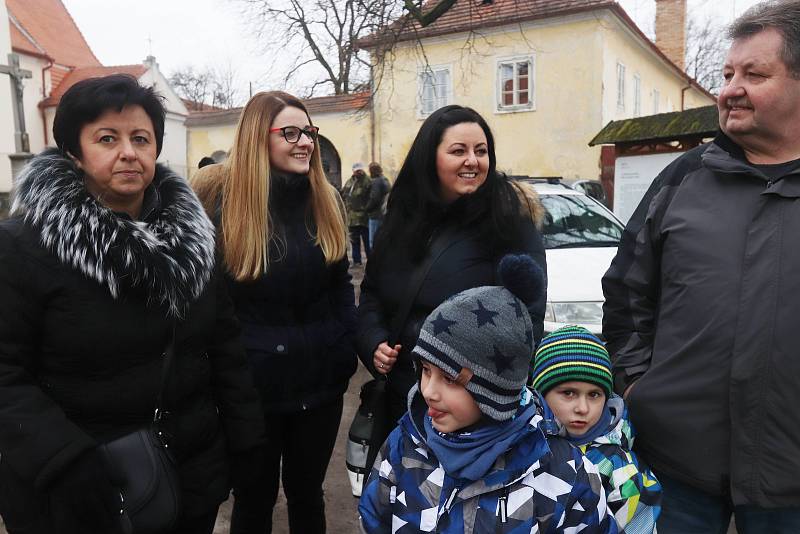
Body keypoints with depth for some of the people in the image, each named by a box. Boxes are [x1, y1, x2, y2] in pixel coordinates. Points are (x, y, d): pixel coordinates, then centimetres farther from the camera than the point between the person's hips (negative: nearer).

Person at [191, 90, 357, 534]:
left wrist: (347, 349, 0)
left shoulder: (325, 200, 2)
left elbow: (340, 284, 8)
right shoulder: (221, 201, -11)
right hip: (250, 382, -3)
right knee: (254, 498, 18)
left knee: (306, 492, 22)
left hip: (321, 378, 3)